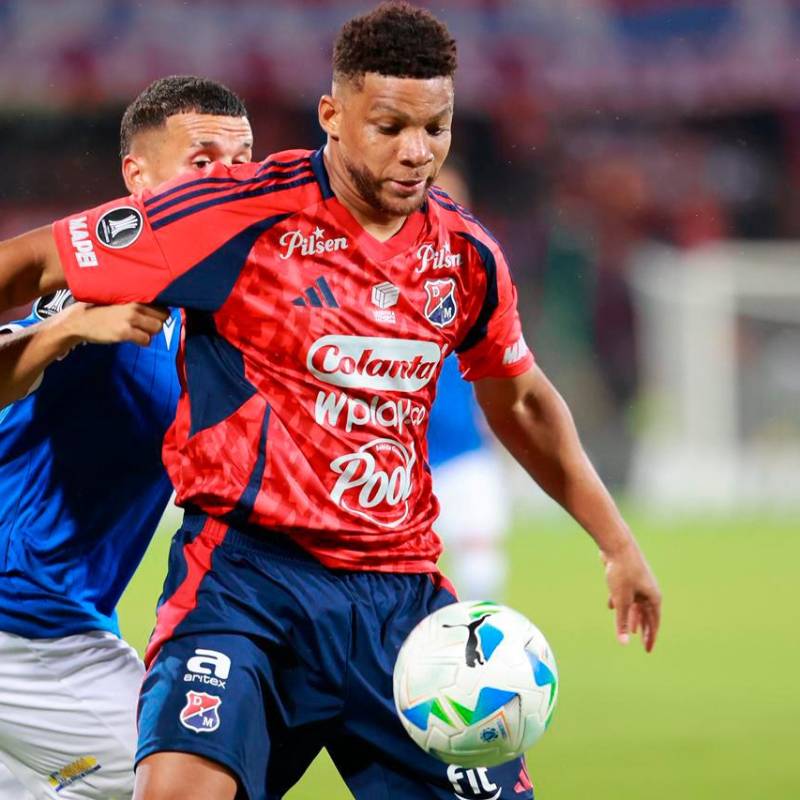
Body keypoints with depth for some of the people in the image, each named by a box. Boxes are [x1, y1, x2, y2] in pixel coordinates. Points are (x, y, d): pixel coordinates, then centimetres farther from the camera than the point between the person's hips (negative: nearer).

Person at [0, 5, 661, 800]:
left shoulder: (466, 256, 6)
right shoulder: (243, 213, -11)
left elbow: (520, 402, 25)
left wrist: (616, 542, 26)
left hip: (401, 591, 5)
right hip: (247, 574, -5)